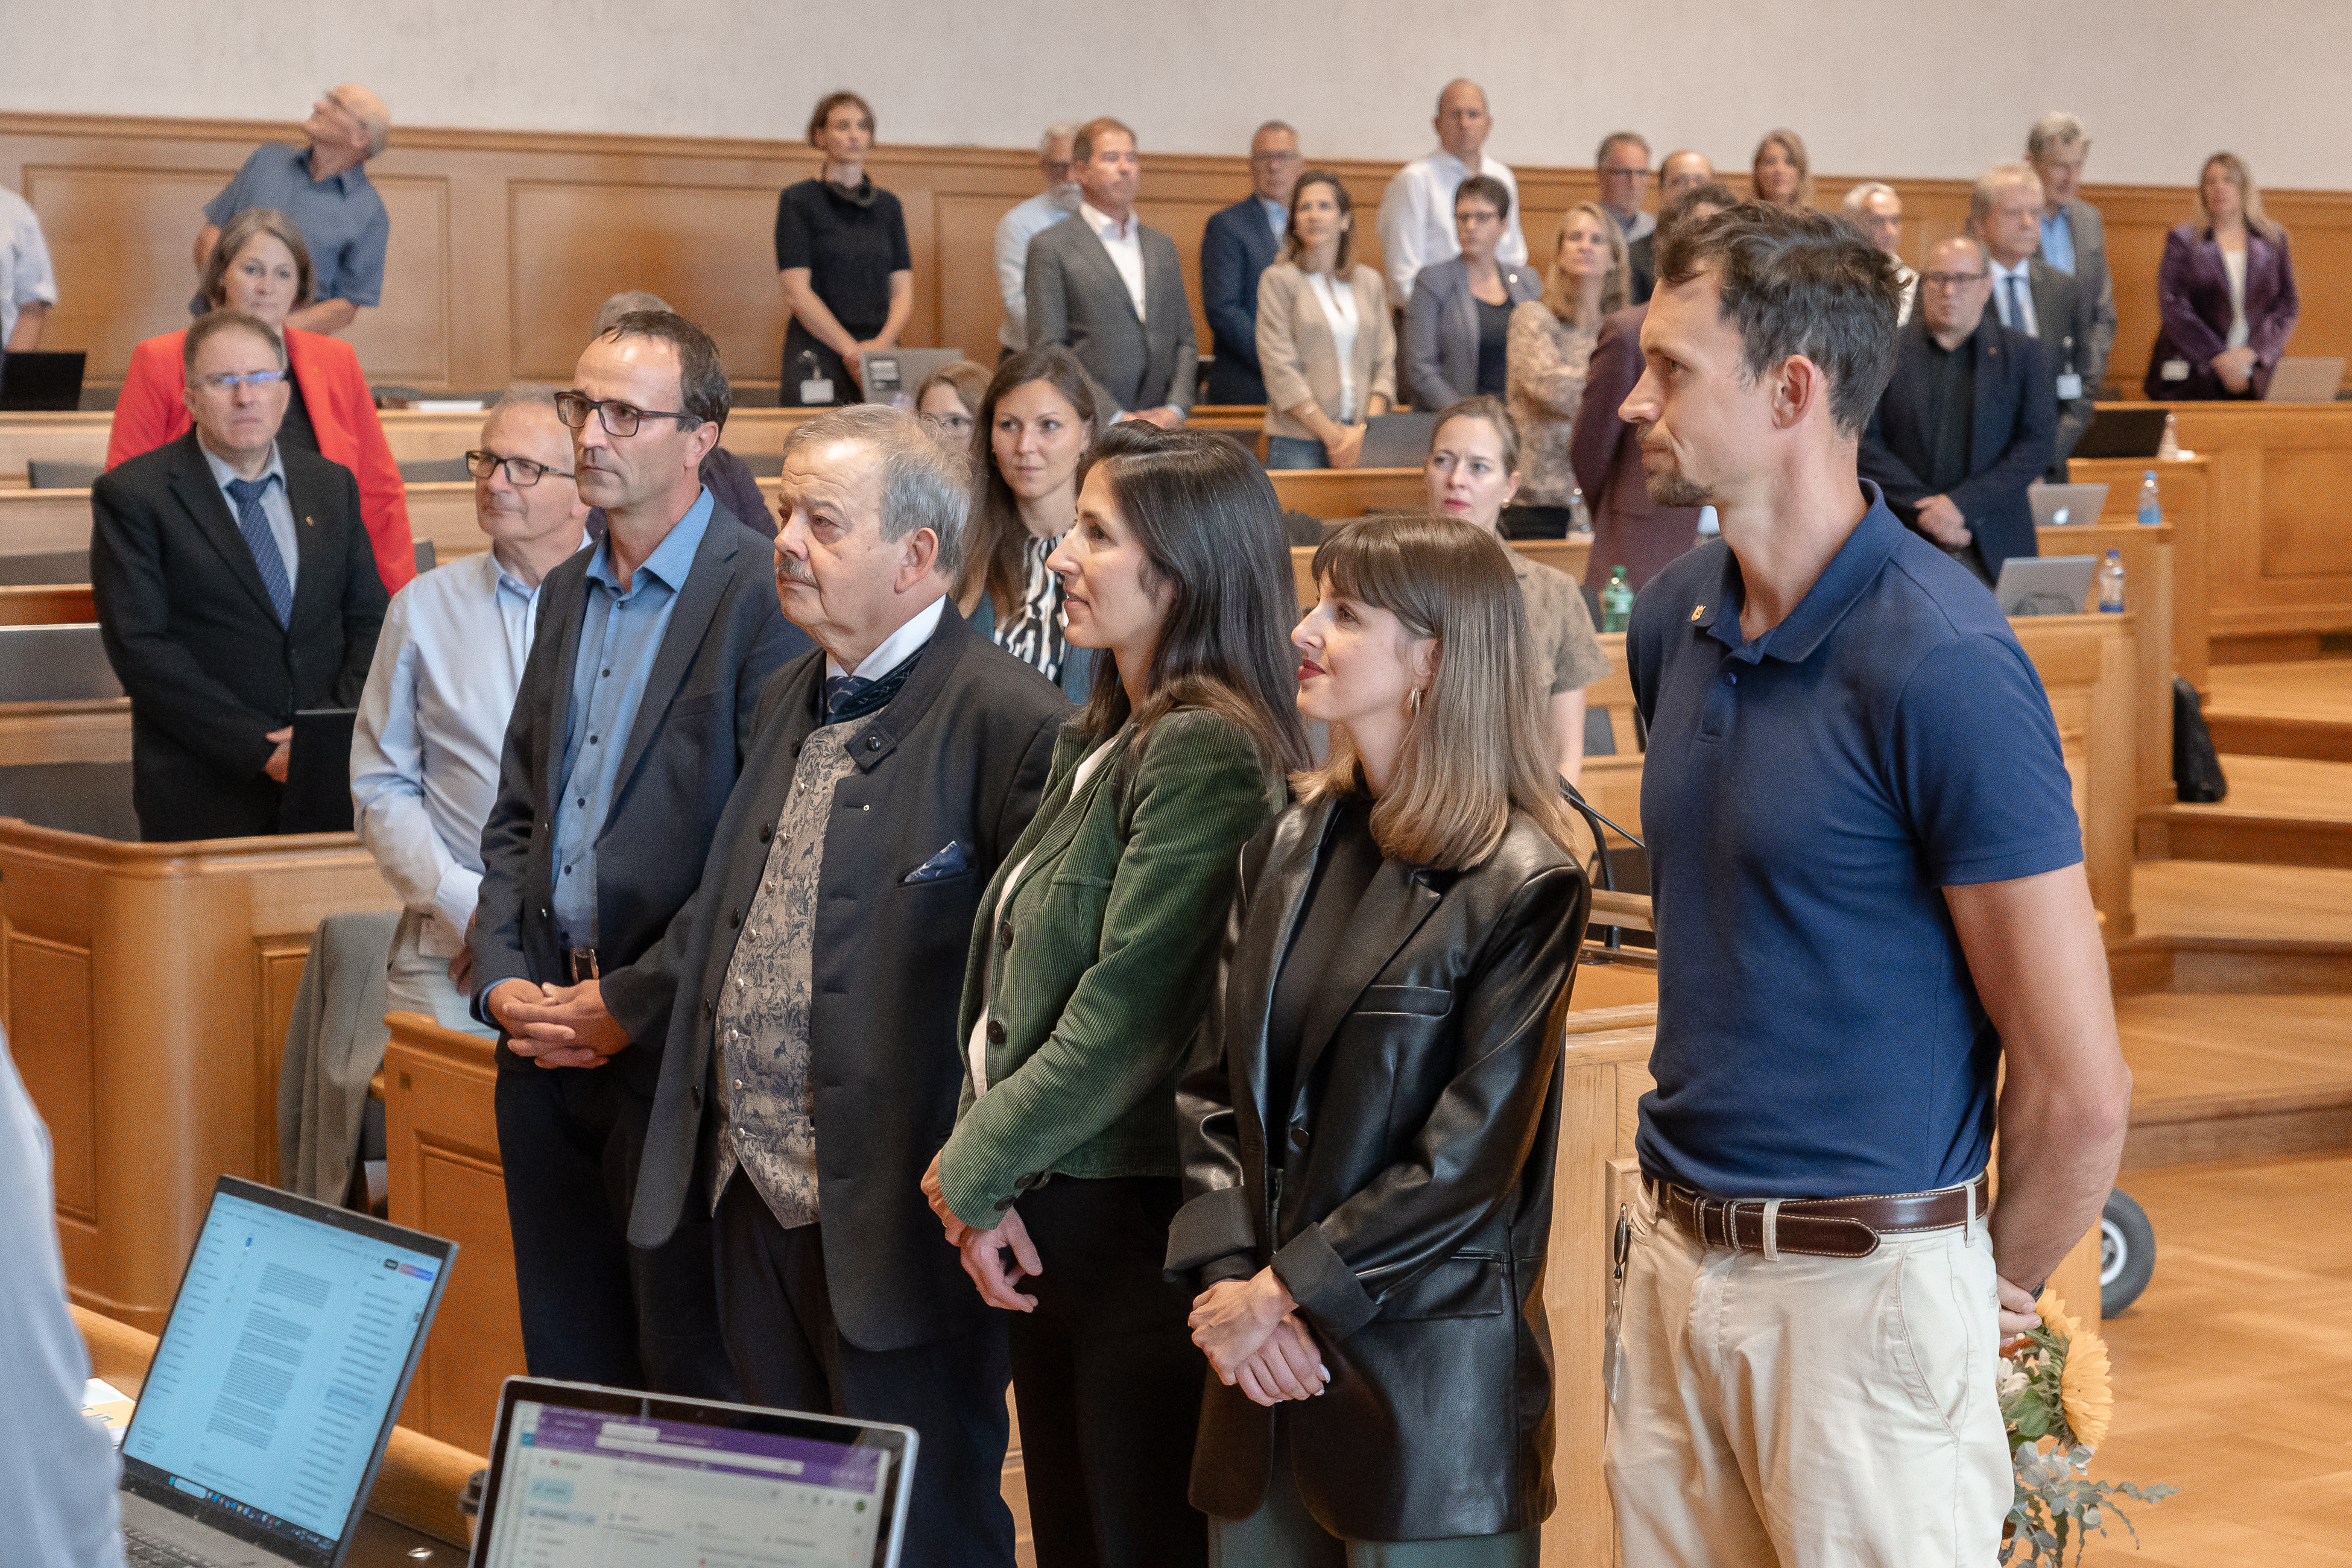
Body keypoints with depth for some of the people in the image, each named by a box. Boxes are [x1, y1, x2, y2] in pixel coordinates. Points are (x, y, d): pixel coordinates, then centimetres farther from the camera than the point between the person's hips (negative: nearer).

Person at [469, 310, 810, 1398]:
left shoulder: (765, 595, -10)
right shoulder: (565, 594, 16)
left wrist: (632, 1003, -15)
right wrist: (502, 977, 3)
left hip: (676, 1050, -7)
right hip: (546, 1036, 7)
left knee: (692, 1378, 0)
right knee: (566, 1372, 14)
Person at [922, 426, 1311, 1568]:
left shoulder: (1206, 752, -17)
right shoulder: (1103, 738, 12)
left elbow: (1126, 1016, -20)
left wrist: (974, 1174, -11)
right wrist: (982, 1175, 3)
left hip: (1136, 1218, -9)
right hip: (1049, 1215, 9)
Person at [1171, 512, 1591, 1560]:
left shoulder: (1524, 886, -11)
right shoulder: (1294, 845, 8)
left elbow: (1470, 1156, -14)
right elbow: (1212, 1085, 7)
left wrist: (1289, 1289, -13)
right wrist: (1228, 1275, -6)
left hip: (1426, 1371, -6)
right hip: (1265, 1357, 6)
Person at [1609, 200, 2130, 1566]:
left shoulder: (1943, 662, -19)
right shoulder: (1677, 619, 5)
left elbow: (2081, 1087, -16)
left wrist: (2004, 1288, -2)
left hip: (1862, 1291, -7)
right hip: (1677, 1258, 7)